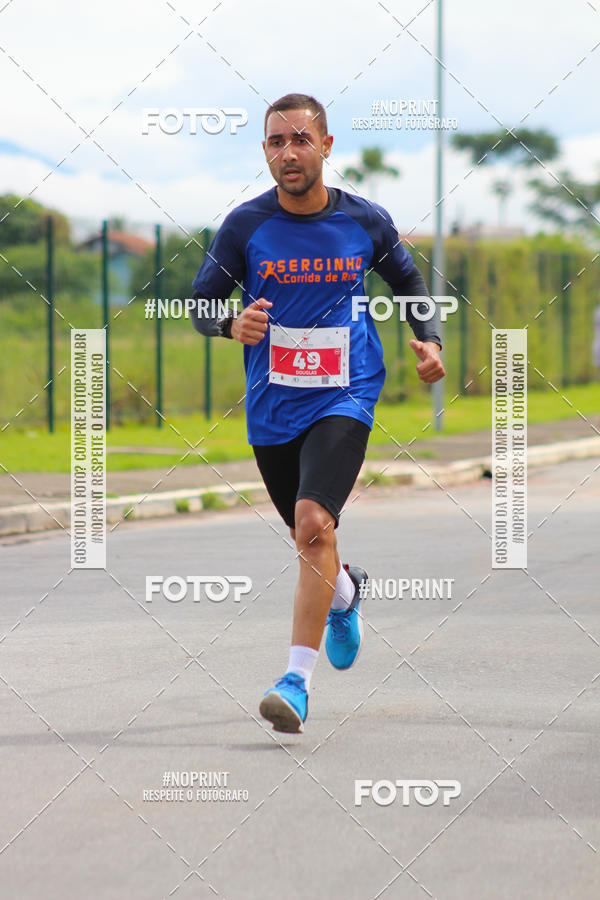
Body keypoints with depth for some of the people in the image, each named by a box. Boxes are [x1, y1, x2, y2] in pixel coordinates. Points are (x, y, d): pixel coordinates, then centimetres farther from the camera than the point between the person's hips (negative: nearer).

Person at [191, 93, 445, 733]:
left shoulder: (367, 223, -2)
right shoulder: (246, 226, -6)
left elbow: (406, 278, 17)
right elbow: (200, 302, 1)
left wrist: (428, 339, 2)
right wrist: (232, 325, -21)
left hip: (344, 398, -2)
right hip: (272, 407, 2)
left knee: (314, 522, -23)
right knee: (308, 537, 16)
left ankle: (297, 680, -22)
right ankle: (345, 592, 53)